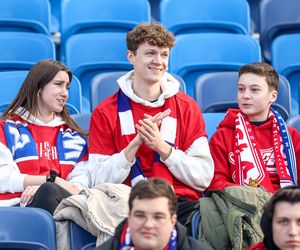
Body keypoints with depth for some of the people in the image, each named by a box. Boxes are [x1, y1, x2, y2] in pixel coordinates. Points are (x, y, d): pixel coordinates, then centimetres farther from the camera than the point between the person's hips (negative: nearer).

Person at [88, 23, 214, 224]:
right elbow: (100, 182, -2)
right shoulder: (105, 113, 7)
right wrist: (136, 143, -13)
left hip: (181, 201, 2)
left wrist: (162, 147, -10)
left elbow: (204, 178, 3)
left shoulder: (187, 107, 11)